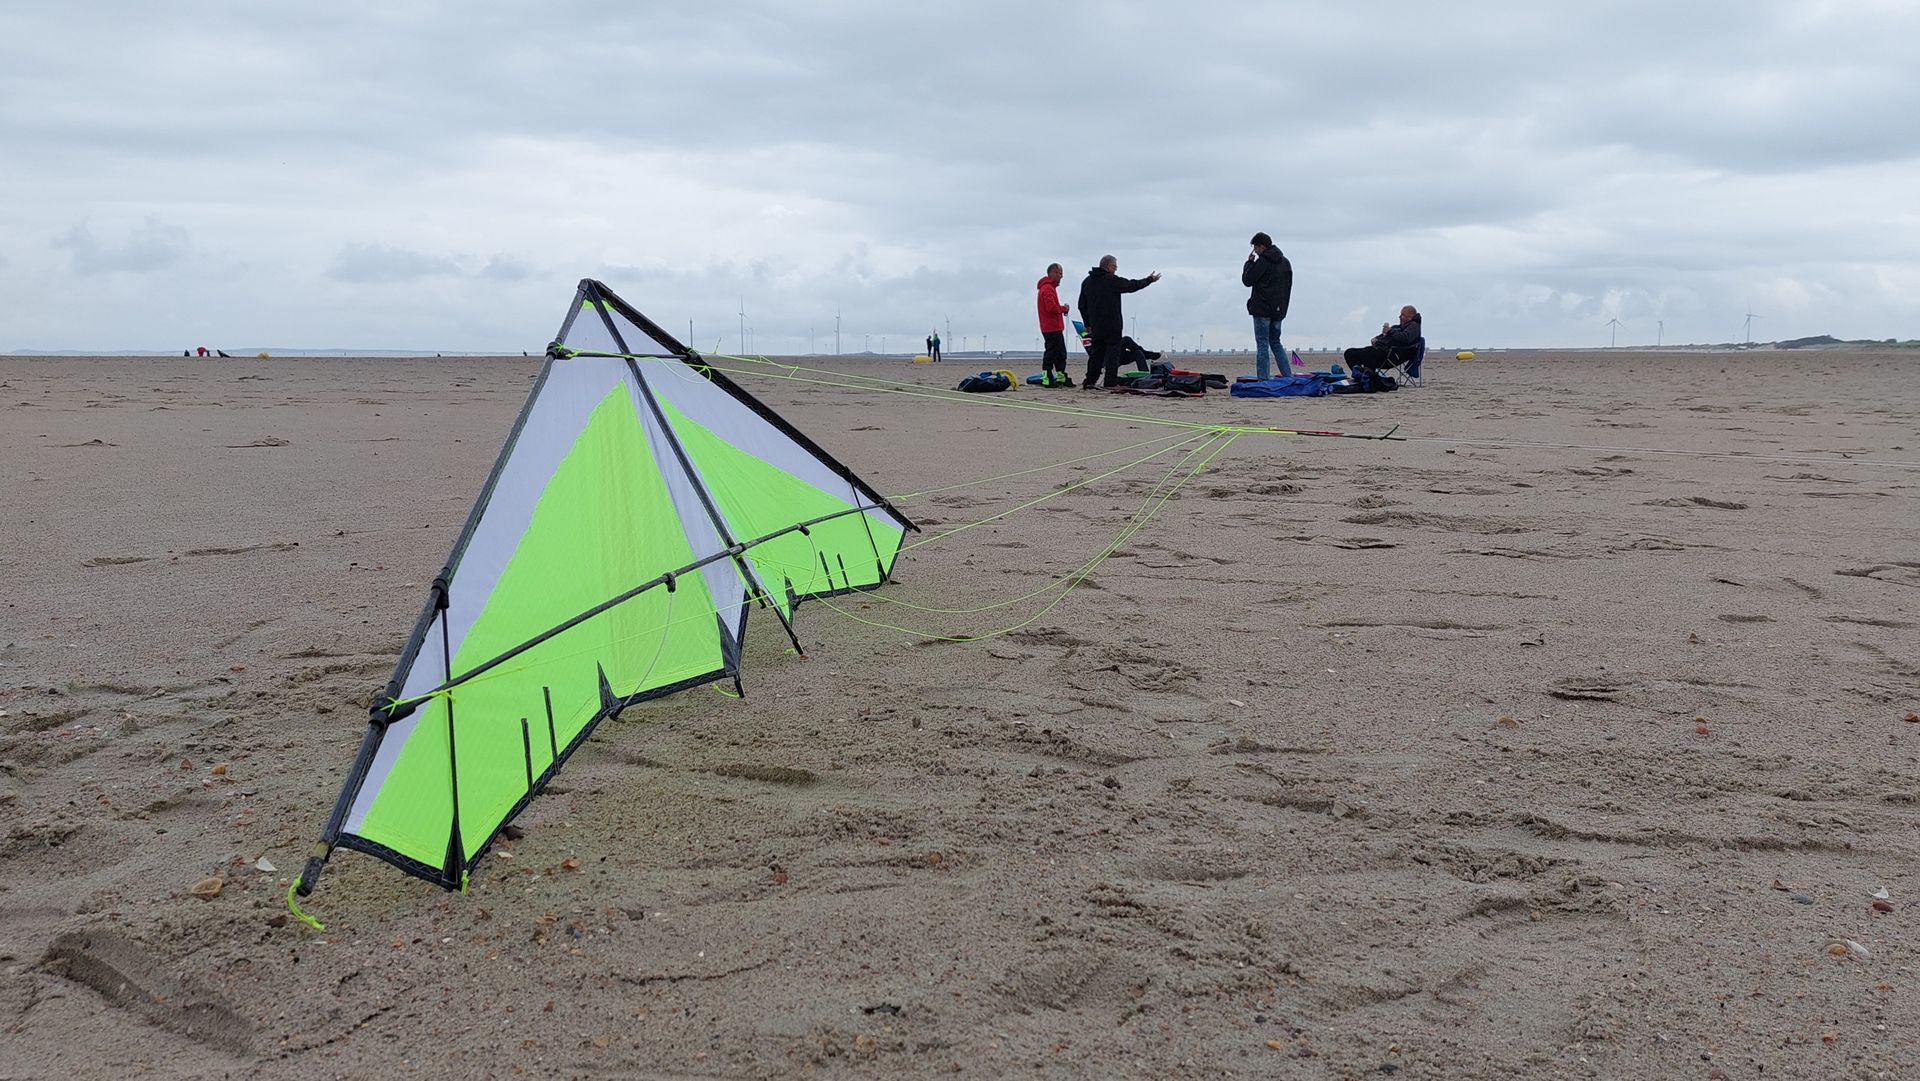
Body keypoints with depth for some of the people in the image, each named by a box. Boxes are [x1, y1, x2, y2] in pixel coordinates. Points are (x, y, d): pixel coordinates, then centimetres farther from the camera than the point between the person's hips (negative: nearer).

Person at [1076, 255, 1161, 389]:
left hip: (1095, 326, 6)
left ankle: (1089, 382, 8)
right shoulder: (1112, 280, -11)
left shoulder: (1087, 282, 11)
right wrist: (1150, 279, 11)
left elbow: (1082, 306, 15)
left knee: (1096, 354, 11)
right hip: (1112, 326, -6)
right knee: (1112, 353, -3)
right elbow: (1132, 285, -3)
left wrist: (1087, 324, 21)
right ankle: (1111, 383, -6)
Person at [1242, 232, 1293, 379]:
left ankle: (1263, 379, -7)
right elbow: (1288, 286, 17)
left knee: (1262, 344, -4)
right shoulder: (1285, 262, 14)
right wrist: (1282, 306, 19)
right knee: (1275, 343, 15)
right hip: (1279, 310, 7)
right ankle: (1289, 377, 9)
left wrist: (1249, 262, 3)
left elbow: (1247, 281, -10)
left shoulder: (1262, 261, -12)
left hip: (1262, 309, -7)